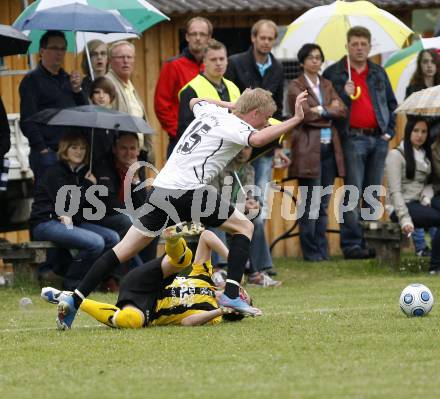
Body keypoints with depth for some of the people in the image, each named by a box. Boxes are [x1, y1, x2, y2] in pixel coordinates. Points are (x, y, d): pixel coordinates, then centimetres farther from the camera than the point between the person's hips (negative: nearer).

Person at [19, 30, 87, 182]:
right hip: (48, 153, -6)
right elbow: (27, 121, -9)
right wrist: (42, 150, -15)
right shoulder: (32, 80, -2)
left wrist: (77, 90, 0)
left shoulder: (67, 78, 18)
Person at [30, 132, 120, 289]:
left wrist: (71, 217, -10)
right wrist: (89, 185, -3)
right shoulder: (55, 173, -8)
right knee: (95, 243, -28)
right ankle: (71, 282, -11)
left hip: (73, 223, 8)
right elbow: (68, 203, -14)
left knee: (113, 238, -10)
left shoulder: (83, 173, 15)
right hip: (45, 224, -8)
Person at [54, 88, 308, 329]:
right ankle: (231, 294, -1)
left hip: (160, 188, 7)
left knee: (124, 250, 9)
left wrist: (232, 105, 46)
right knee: (244, 227, 11)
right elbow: (257, 139, -25)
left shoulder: (211, 112, 21)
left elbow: (195, 102, 46)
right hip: (188, 191, -7)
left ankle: (75, 300, 1)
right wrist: (296, 120, -19)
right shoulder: (236, 126, -2)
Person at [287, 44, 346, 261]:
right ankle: (311, 251, -4)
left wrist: (321, 110, -8)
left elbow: (342, 111, 5)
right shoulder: (296, 86, 0)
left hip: (329, 149, 6)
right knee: (310, 205, -7)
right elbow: (305, 113, -13)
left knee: (323, 205, 8)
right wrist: (330, 111, -4)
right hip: (308, 149, -6)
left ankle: (322, 250, 11)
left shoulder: (327, 85, 18)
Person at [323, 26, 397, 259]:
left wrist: (389, 131, 11)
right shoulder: (333, 74, 4)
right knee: (353, 193, -8)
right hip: (353, 138, -4)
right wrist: (344, 94, -14)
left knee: (374, 194, 6)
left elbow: (391, 104, 22)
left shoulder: (379, 73, 16)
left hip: (378, 139, 5)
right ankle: (352, 243, -8)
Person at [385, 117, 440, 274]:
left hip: (421, 203, 7)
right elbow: (395, 191, -10)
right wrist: (404, 219, -20)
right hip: (404, 206, -7)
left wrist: (426, 197, -3)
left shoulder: (425, 155, 21)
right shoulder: (396, 155, -2)